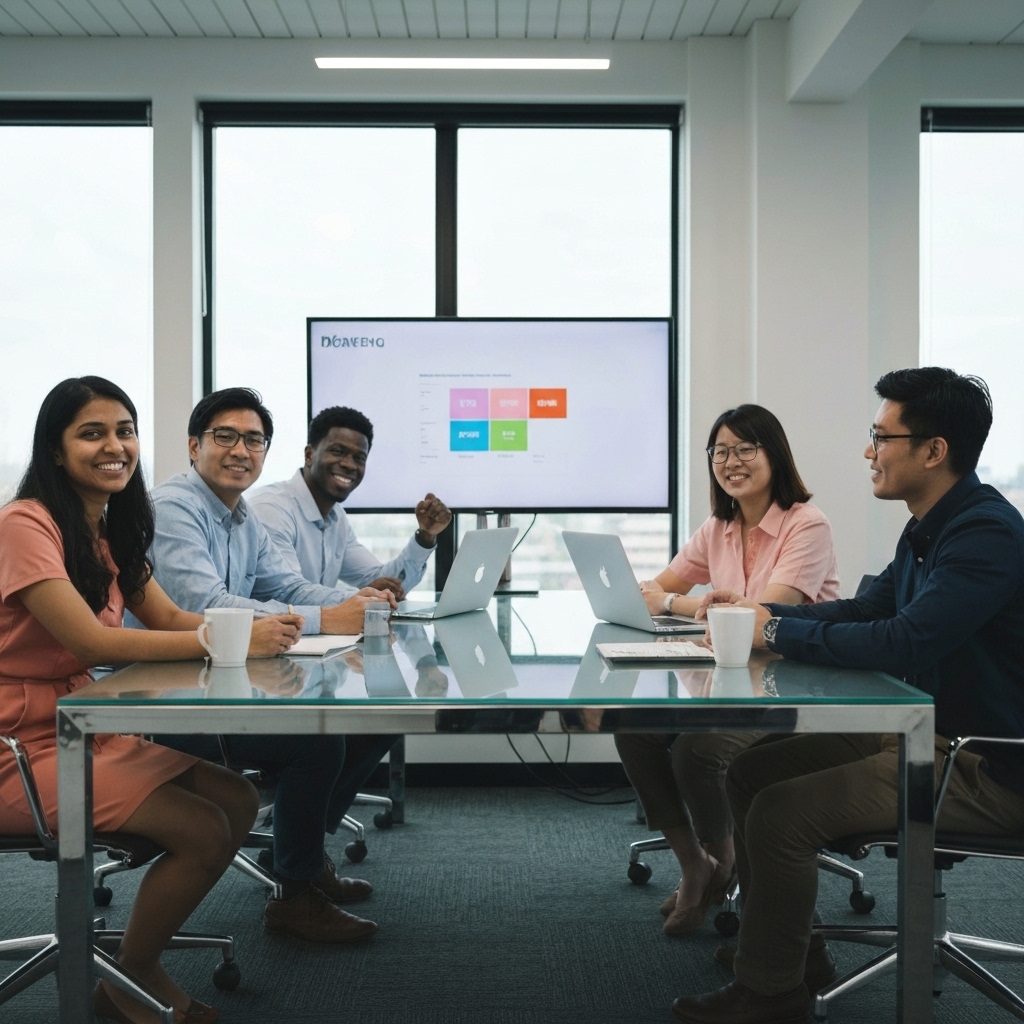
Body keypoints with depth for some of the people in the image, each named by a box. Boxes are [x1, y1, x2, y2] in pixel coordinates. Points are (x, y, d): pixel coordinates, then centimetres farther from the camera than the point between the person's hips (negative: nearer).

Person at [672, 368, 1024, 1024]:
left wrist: (778, 631, -19)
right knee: (751, 771, 9)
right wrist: (756, 611, 5)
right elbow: (868, 609, 18)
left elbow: (904, 643, -32)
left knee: (780, 813, -20)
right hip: (923, 731, 10)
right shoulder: (929, 528, 9)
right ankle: (788, 946, 23)